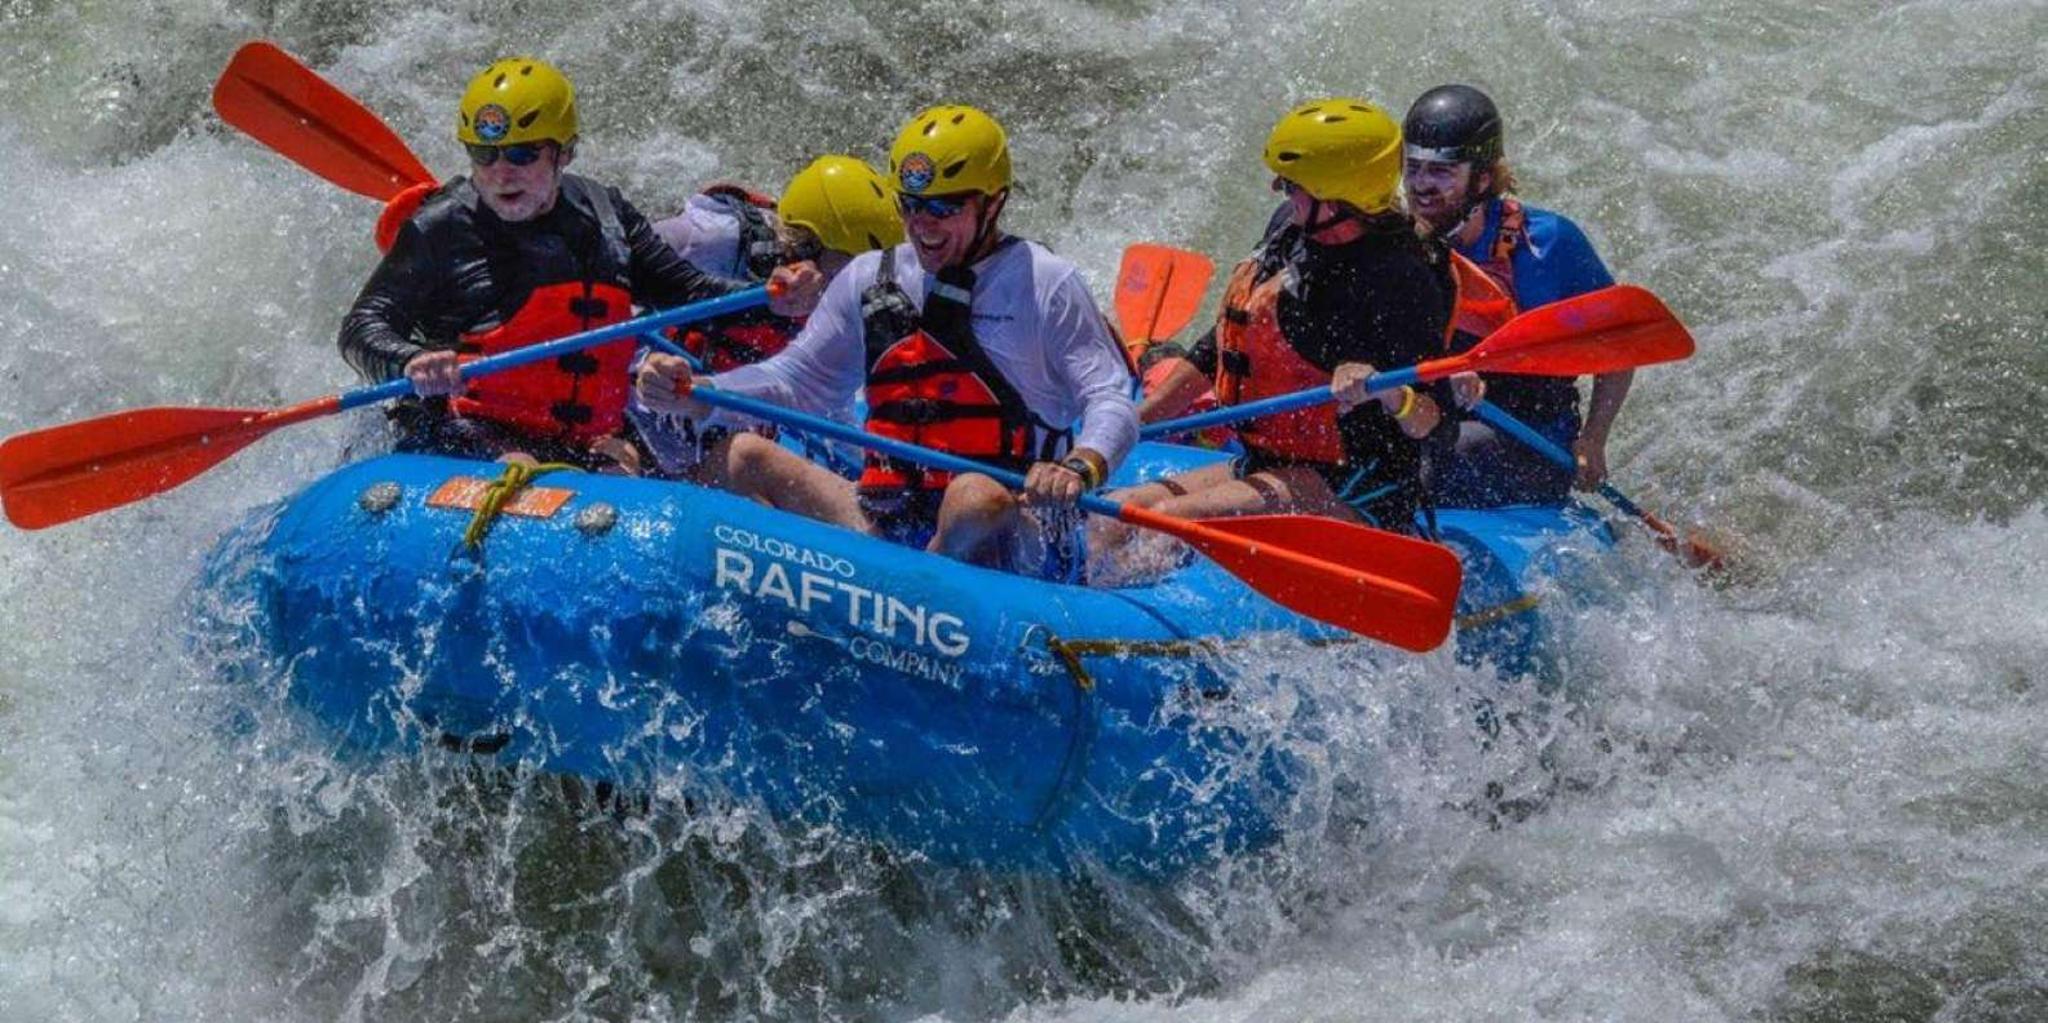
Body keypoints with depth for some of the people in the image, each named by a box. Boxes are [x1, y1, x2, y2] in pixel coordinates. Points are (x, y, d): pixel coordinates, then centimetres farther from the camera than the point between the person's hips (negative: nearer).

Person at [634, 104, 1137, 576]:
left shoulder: (1046, 284, 1)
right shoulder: (867, 279, 15)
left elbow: (1112, 400, -5)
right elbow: (795, 380, 16)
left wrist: (1079, 466, -28)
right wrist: (691, 393, -2)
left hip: (1016, 535, -5)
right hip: (886, 524, 5)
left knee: (976, 499, -39)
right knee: (741, 456, -8)